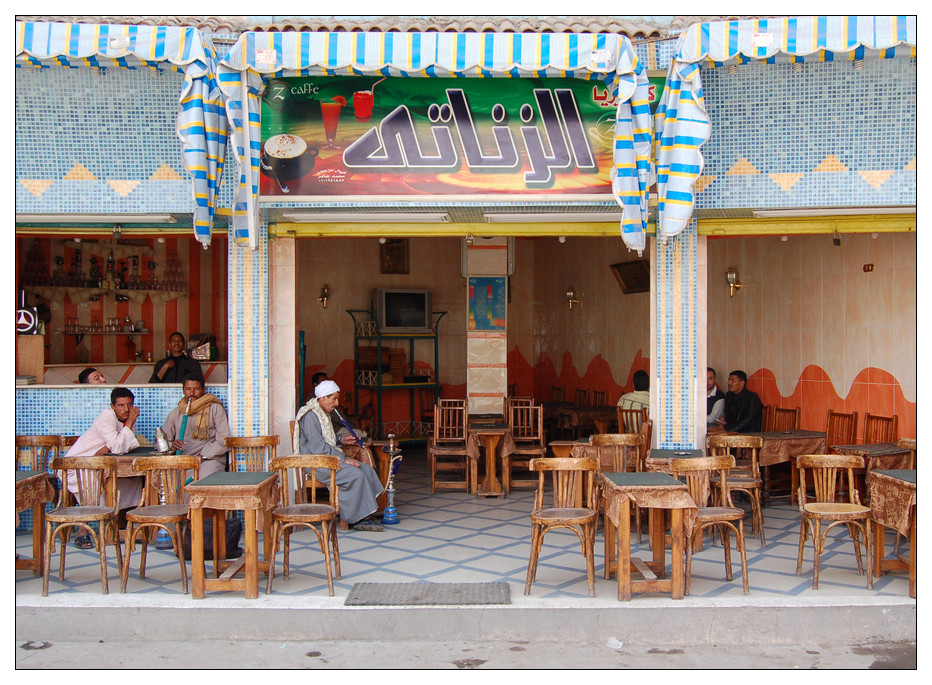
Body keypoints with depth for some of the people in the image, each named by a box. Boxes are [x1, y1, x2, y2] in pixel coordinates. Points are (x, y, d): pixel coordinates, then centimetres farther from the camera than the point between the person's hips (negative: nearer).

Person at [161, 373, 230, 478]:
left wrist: (203, 456, -12)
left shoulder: (215, 408, 10)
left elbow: (224, 441, 0)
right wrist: (171, 445, -4)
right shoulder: (175, 413, 22)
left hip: (210, 459, -3)